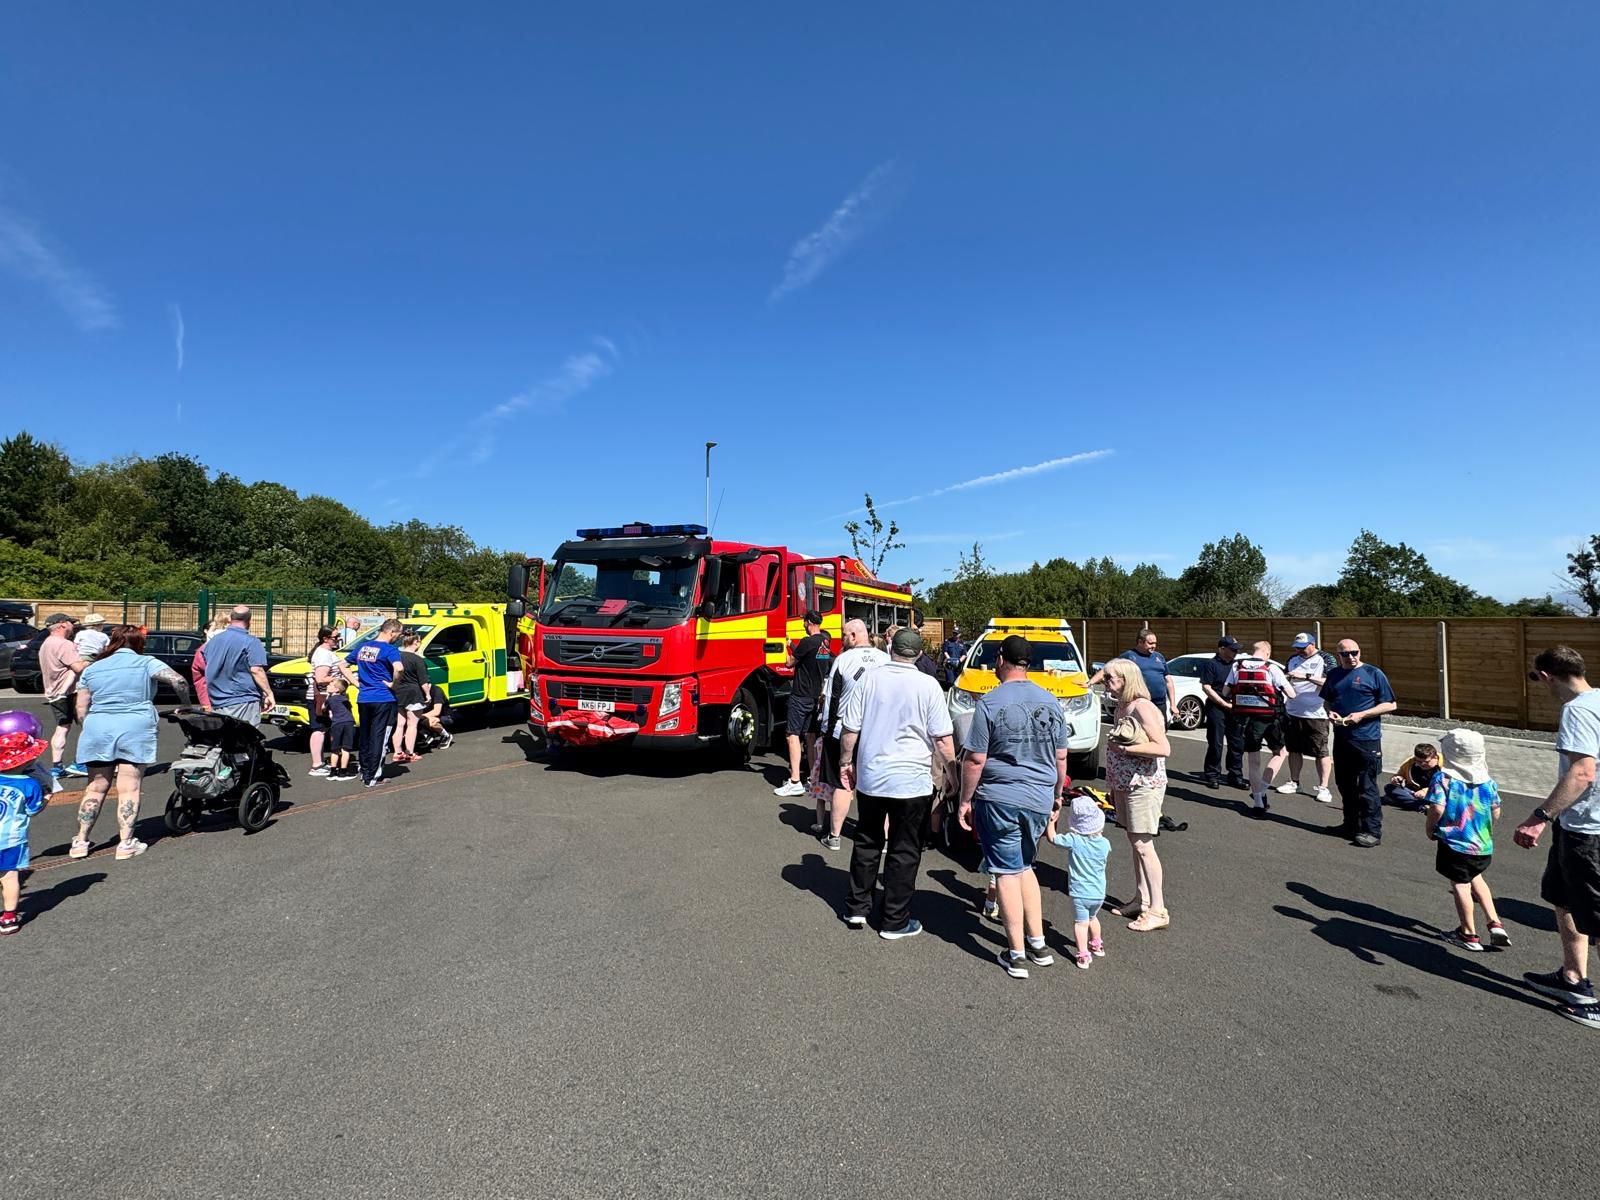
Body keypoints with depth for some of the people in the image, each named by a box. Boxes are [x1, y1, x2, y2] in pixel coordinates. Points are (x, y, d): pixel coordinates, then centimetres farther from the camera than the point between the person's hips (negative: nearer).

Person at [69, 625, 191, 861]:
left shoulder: (92, 669, 13)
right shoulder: (145, 663, 2)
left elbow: (81, 711, 10)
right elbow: (178, 680, -12)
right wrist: (186, 705, 2)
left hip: (98, 731, 4)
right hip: (135, 731, -3)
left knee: (96, 788, 13)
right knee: (129, 789, -1)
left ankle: (80, 842, 16)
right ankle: (126, 843, -1)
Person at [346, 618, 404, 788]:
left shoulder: (362, 646, 11)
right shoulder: (389, 649, -12)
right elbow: (398, 668, -31)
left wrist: (355, 682, 14)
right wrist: (394, 683, -14)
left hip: (363, 699, 7)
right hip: (383, 699, -7)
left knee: (365, 737, 17)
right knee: (379, 738, -1)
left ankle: (364, 773, 27)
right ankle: (373, 778, 1)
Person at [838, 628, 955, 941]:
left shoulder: (869, 679, -3)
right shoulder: (928, 686, -10)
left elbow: (850, 729, 0)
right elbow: (943, 740, -10)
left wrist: (846, 762, 13)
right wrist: (952, 772, 4)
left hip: (870, 777, 3)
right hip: (912, 783, -3)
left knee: (867, 844, 19)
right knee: (904, 852, 9)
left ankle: (857, 908, 28)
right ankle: (895, 921, 17)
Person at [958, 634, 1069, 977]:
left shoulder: (990, 703, -12)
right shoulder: (1051, 703, 4)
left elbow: (975, 760, -12)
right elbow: (1061, 758, 11)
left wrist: (965, 800, -1)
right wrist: (1057, 794, 24)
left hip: (1000, 798, -5)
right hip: (1040, 800, 5)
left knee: (1008, 873, 4)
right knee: (1024, 866, 20)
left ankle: (1017, 955, 10)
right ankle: (1038, 944, 24)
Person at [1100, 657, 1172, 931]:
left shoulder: (1142, 708, -17)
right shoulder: (1119, 709, 10)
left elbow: (1163, 748, -24)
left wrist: (1124, 748, -21)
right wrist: (1114, 787, 18)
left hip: (1144, 785, -9)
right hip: (1125, 784, 9)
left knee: (1143, 846, -6)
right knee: (1135, 844, 14)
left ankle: (1158, 910, 2)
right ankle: (1141, 900, 24)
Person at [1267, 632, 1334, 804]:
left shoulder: (1324, 660, -7)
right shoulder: (1293, 659, 11)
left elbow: (1329, 682, -21)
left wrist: (1306, 676, -28)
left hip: (1316, 714, -6)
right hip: (1292, 713, 6)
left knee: (1321, 752, 1)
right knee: (1293, 749, 14)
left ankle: (1323, 788, 9)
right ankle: (1294, 782, 26)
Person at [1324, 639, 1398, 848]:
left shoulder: (1373, 674, -5)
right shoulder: (1334, 674, 10)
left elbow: (1391, 705, -5)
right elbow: (1327, 700, 21)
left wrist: (1361, 715, -15)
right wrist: (1330, 712, -1)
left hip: (1366, 739, -6)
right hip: (1341, 737, 6)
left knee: (1367, 787, -3)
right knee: (1345, 785, 14)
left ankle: (1372, 831, 6)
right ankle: (1351, 824, 27)